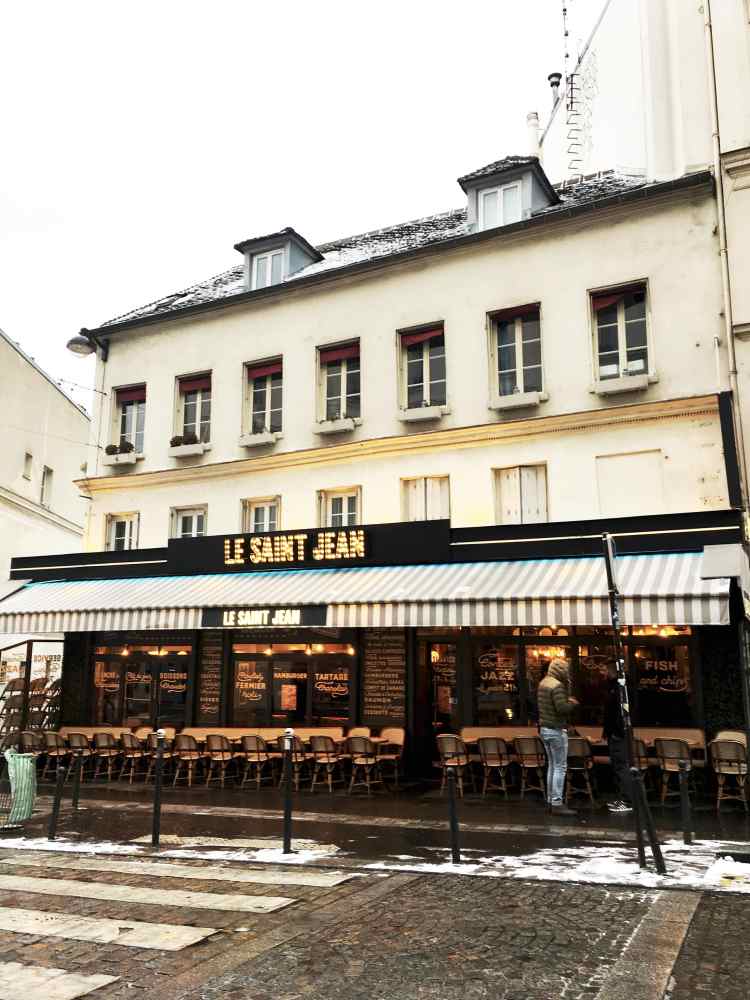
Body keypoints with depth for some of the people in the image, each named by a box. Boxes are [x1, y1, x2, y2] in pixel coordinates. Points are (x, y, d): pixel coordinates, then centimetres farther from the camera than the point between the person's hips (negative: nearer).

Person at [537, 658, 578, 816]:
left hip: (544, 729, 9)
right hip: (556, 730, -9)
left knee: (552, 765, 15)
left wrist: (567, 700, 8)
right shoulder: (557, 686, -18)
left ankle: (550, 800, 20)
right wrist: (572, 703, -8)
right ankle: (557, 803, -4)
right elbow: (562, 707, -26)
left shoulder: (543, 683, 10)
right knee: (560, 767, -4)